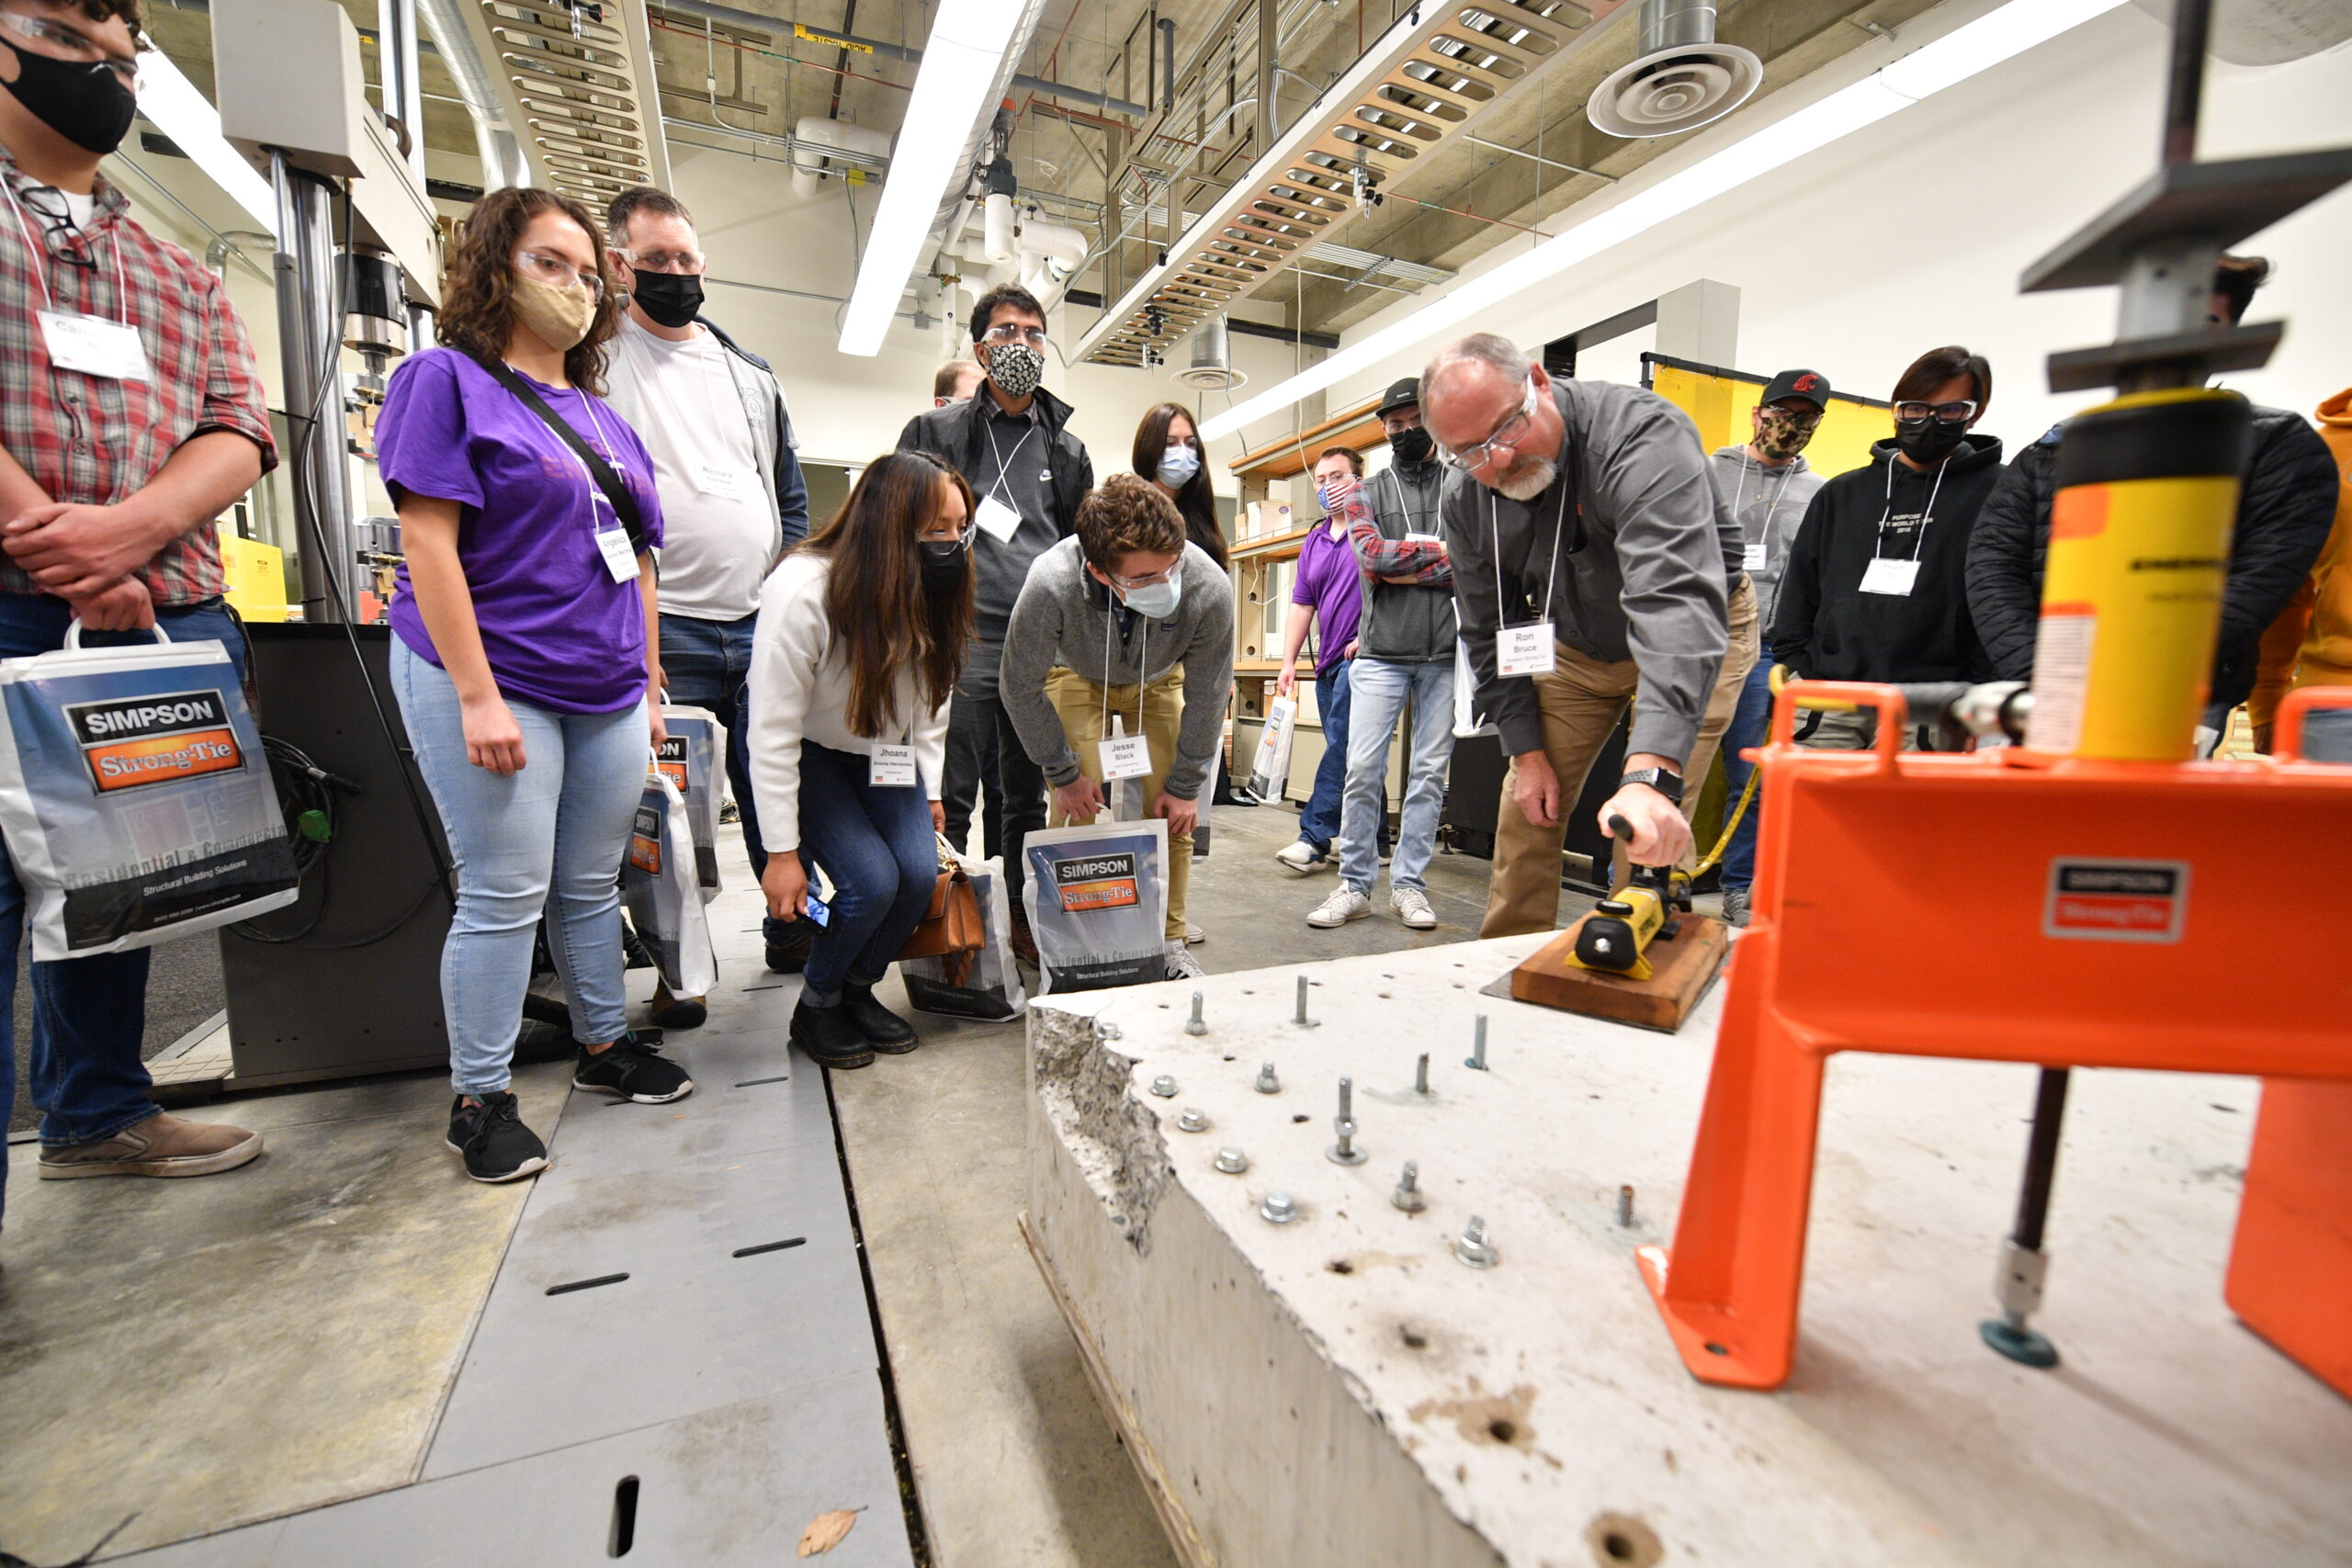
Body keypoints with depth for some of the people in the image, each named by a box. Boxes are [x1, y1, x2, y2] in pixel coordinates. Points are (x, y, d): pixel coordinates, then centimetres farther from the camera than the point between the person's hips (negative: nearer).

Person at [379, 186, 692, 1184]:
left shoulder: (603, 419, 18)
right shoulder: (448, 380, -1)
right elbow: (428, 541, -11)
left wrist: (650, 683, 14)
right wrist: (477, 693, -18)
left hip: (606, 692, 6)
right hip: (495, 680, -6)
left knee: (591, 887, 13)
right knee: (505, 895, -2)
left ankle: (605, 1047, 28)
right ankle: (480, 1100, 14)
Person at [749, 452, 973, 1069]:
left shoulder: (935, 591, -13)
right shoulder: (802, 592, -31)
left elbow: (932, 694, 4)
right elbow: (773, 733, -25)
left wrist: (929, 788, 1)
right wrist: (783, 851, -21)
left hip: (886, 754, 5)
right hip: (808, 756, -5)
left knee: (920, 873, -14)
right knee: (872, 879, -21)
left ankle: (858, 992, 15)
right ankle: (815, 1007, 9)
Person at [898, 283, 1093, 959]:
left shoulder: (1068, 450, 18)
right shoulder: (935, 433, 8)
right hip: (964, 643, -3)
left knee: (1031, 795, 11)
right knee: (949, 799, 0)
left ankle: (1028, 918, 25)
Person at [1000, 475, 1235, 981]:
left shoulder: (1210, 589, -37)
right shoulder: (1052, 585, -42)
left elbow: (1205, 696, -18)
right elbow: (1022, 687, -22)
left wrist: (1185, 787, -10)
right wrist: (1064, 775, -14)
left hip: (1159, 683, 1)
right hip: (1077, 677, -1)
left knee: (1170, 813, -7)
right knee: (1075, 811, -14)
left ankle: (1170, 943, 9)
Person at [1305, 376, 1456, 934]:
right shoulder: (1366, 494, 13)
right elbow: (1371, 556, -6)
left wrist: (1403, 569, -8)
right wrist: (1440, 549, -3)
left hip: (1444, 655, 0)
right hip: (1381, 653, 0)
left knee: (1429, 772, 3)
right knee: (1362, 769, -4)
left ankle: (1409, 883, 14)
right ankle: (1355, 885, 7)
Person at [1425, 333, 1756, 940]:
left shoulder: (1642, 434, -34)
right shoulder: (1465, 498, -15)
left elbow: (1676, 600, -48)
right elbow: (1489, 633, -3)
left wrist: (1652, 774, -59)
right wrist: (1526, 749, -9)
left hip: (1696, 638, -4)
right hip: (1574, 644, 5)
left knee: (1650, 832, -16)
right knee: (1528, 811, 1)